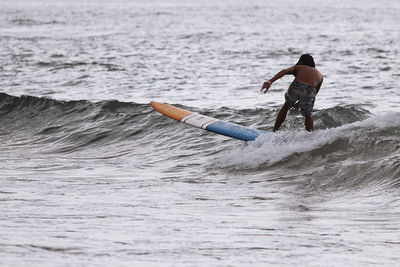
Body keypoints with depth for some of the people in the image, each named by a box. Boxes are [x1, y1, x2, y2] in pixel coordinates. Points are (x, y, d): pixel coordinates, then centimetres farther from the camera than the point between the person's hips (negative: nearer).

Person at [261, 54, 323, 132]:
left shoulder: (297, 67, 31)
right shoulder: (320, 76, 38)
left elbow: (285, 71, 9)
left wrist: (270, 82, -5)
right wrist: (299, 103, 54)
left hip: (296, 86, 0)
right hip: (309, 90, 0)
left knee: (286, 106, 31)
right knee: (308, 115, 29)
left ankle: (274, 132, 32)